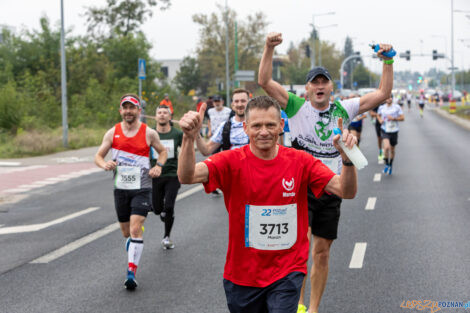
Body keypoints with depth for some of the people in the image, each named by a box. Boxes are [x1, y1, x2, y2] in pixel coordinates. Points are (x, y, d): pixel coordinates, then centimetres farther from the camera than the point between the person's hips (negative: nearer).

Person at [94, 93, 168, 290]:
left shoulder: (149, 133, -2)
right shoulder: (112, 133, 2)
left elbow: (162, 151, 14)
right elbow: (98, 156, 6)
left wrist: (159, 166, -6)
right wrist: (104, 164, -17)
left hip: (141, 188, -3)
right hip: (121, 188, 3)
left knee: (135, 228, -16)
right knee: (126, 232, 11)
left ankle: (131, 272, -15)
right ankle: (133, 259, 37)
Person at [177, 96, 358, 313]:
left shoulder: (300, 162, -4)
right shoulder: (232, 162, -8)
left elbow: (347, 191, -11)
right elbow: (187, 177, -22)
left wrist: (347, 159, -31)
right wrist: (189, 138, -39)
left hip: (287, 273, -1)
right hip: (241, 275, 1)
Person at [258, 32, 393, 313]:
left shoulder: (343, 109, 5)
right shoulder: (296, 106, -2)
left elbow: (383, 94, 3)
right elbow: (265, 81, -11)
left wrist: (388, 62, -9)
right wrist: (269, 49, -24)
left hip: (331, 190, 3)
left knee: (322, 252, 8)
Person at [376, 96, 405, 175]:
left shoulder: (397, 107, -5)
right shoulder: (381, 107, 1)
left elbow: (402, 118, -4)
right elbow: (378, 115, 20)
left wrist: (393, 118, -18)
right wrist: (380, 120, -2)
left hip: (394, 131, 0)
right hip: (385, 131, 0)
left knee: (392, 150, 12)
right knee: (386, 147, -22)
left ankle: (390, 165, 34)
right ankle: (386, 164, -2)